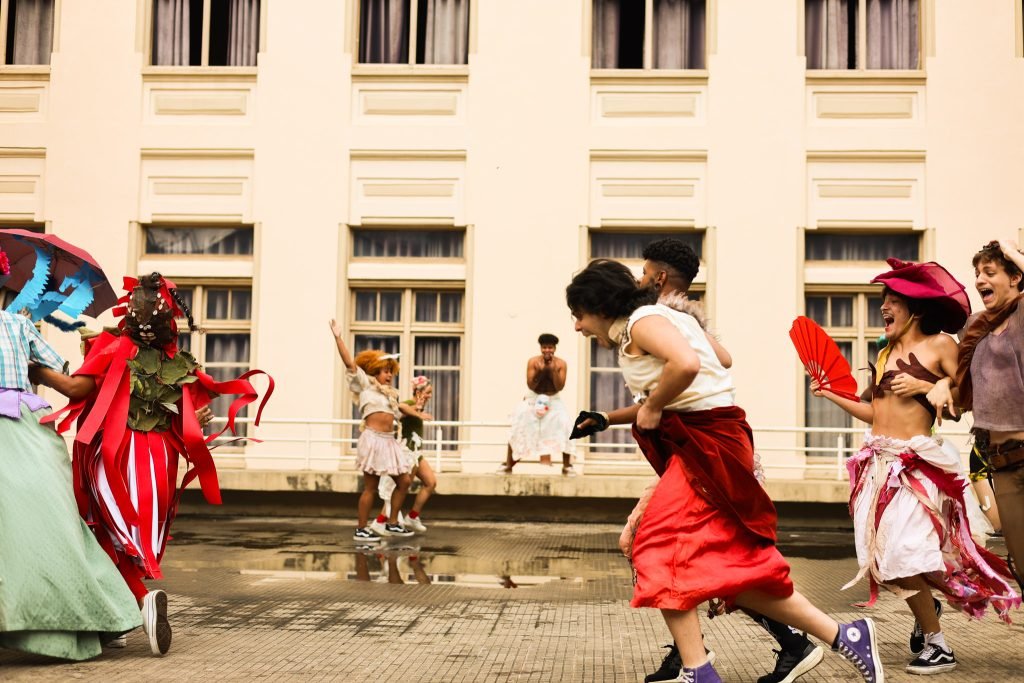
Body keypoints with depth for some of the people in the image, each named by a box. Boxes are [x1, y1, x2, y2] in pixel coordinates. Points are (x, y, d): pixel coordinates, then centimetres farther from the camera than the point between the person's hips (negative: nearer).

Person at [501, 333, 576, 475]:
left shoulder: (561, 364, -10)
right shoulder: (532, 362, -13)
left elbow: (560, 387, -16)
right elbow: (530, 386, -16)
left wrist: (553, 370, -26)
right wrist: (540, 371, -29)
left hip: (553, 401, 1)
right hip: (533, 400, 0)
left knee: (565, 425, -20)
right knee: (519, 428, -13)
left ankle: (567, 466, -11)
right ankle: (508, 465, 2)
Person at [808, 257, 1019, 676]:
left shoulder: (940, 345, -4)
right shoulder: (885, 353, 15)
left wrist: (924, 386, -16)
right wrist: (830, 394, 12)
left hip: (915, 462, -6)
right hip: (878, 461, 6)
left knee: (905, 553, -11)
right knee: (886, 552, 3)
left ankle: (938, 648, 4)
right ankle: (927, 608, 31)